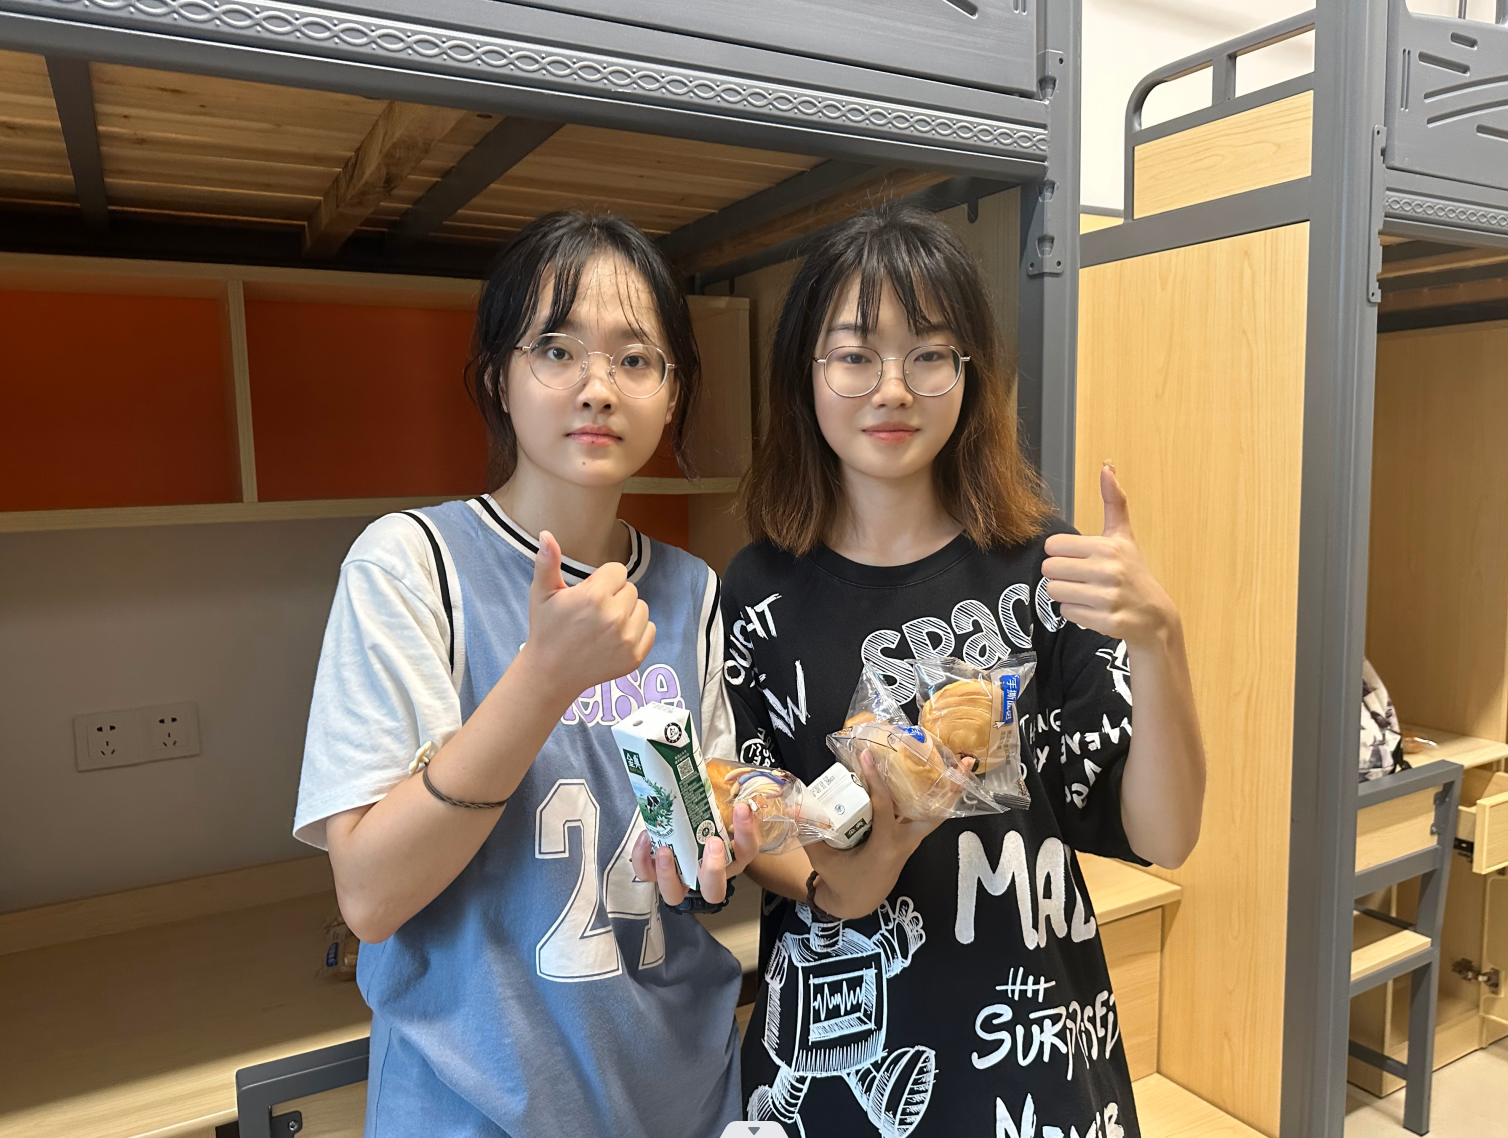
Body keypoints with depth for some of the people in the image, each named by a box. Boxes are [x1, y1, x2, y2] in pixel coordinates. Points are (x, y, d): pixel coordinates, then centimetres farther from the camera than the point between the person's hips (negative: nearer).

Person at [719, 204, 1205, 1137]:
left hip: (1030, 1046, 0)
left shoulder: (1040, 567, -10)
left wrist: (1158, 640, -28)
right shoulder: (764, 591, -8)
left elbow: (1162, 837, -13)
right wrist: (829, 883, -19)